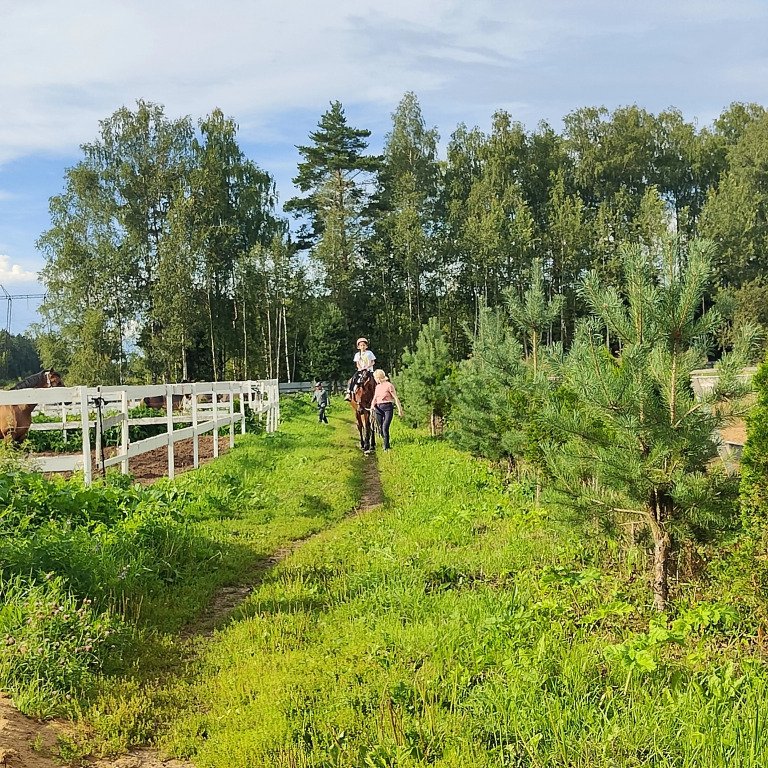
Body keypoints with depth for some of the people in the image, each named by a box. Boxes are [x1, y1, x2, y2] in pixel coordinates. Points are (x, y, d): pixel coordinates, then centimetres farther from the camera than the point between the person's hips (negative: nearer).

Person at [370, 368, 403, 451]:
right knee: (381, 428, 9)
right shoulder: (377, 386, 13)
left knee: (385, 428, -14)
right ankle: (386, 443, 26)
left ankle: (386, 447, -5)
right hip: (378, 408, 7)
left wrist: (400, 410, -8)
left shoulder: (389, 385, -7)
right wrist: (372, 405, -7)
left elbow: (396, 398, -6)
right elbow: (375, 398, 14)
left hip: (388, 408, -7)